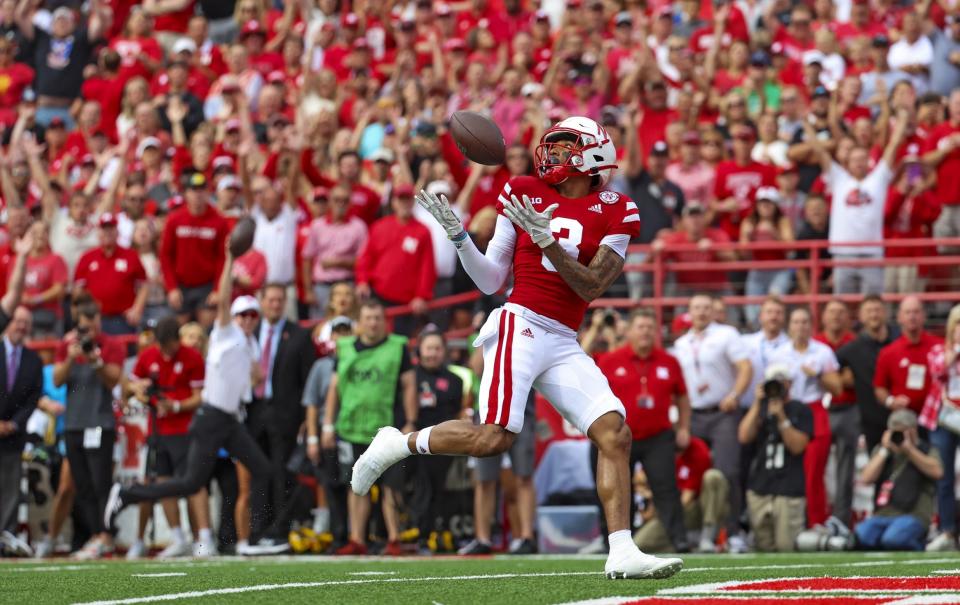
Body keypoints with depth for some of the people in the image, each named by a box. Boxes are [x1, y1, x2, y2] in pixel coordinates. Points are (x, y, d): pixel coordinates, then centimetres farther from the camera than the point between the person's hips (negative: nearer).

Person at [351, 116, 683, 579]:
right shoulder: (526, 195, 7)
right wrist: (458, 235, -4)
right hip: (521, 325, -3)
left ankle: (622, 553, -11)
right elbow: (491, 281, 10)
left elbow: (591, 287, -5)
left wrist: (547, 242, -16)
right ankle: (398, 444, 1)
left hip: (564, 345, 3)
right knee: (495, 437, -21)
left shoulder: (614, 214, 8)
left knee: (615, 435, -11)